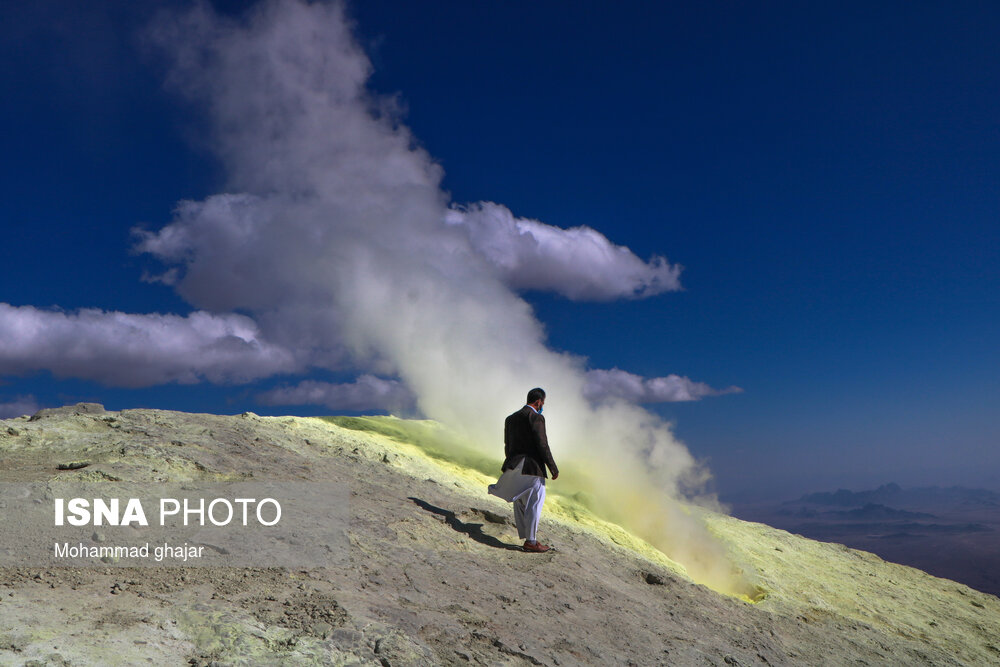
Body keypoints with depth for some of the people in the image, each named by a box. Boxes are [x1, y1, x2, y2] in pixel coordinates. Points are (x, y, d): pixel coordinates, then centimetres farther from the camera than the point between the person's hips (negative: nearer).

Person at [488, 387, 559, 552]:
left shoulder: (510, 419, 14)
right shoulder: (536, 417, -10)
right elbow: (542, 445, -15)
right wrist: (553, 468, -9)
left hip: (514, 468, 8)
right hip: (532, 468, -8)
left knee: (520, 504, 12)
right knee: (534, 504, 0)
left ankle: (525, 538, 18)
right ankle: (531, 542, 4)